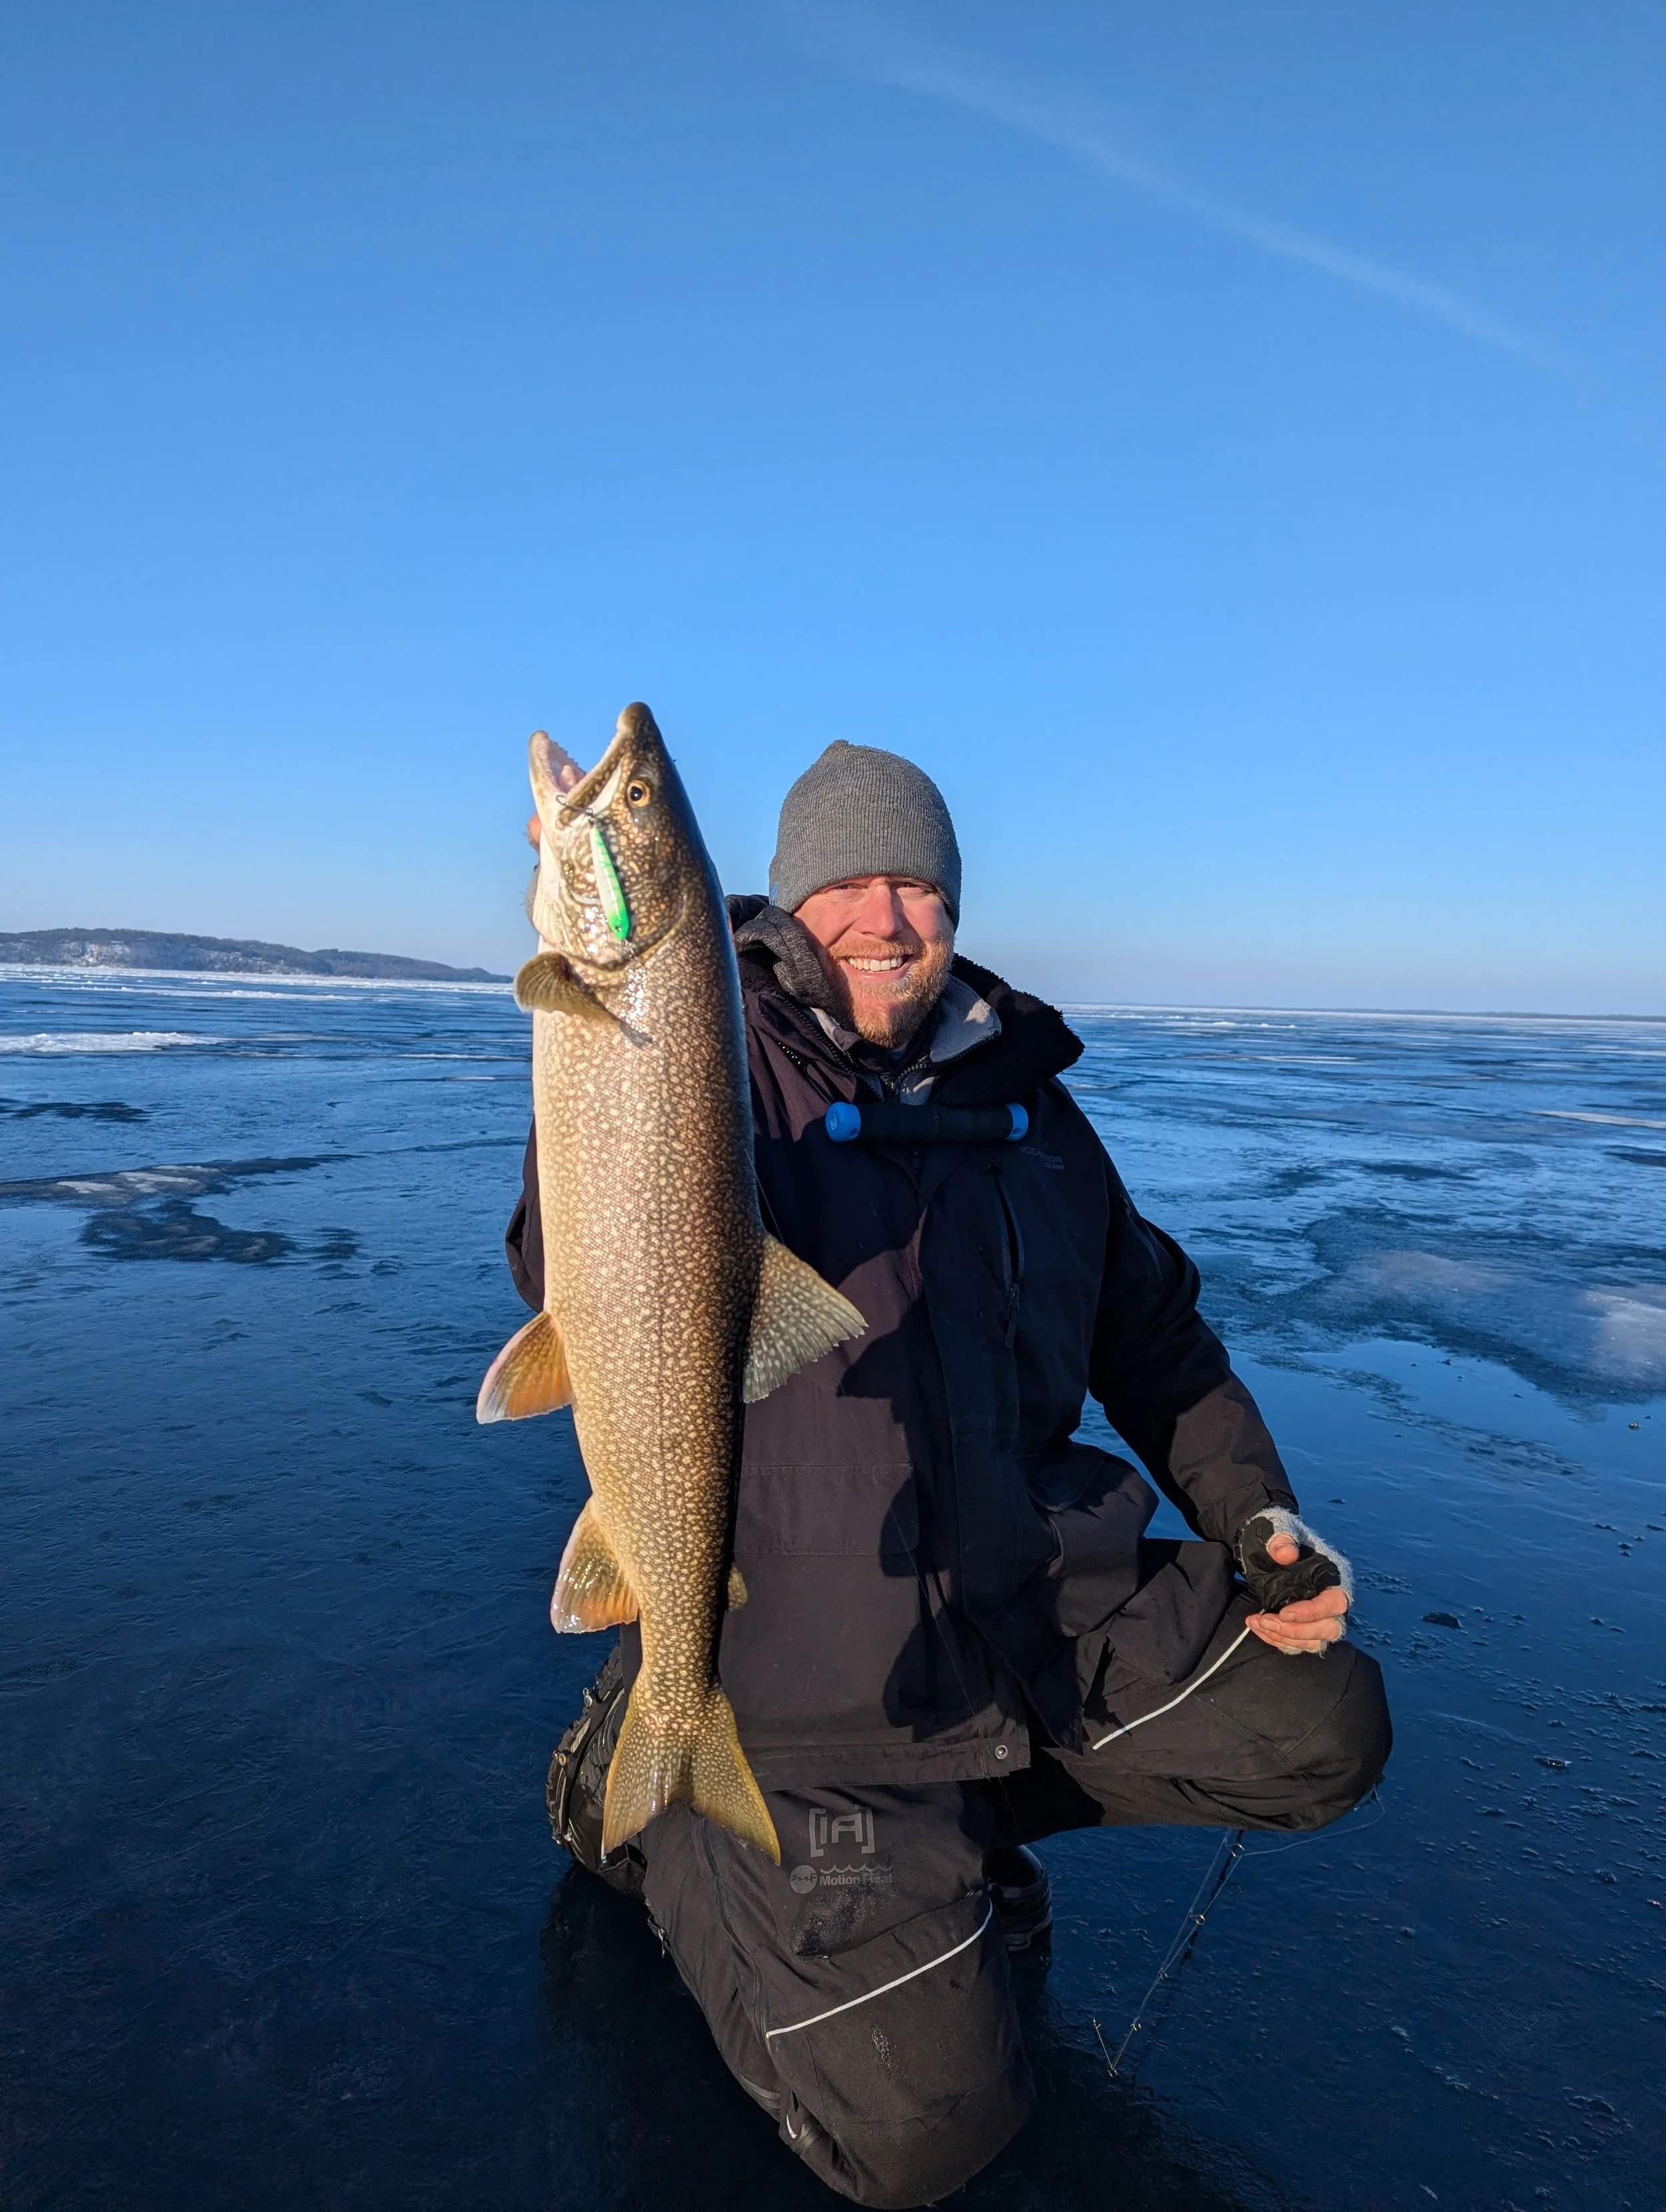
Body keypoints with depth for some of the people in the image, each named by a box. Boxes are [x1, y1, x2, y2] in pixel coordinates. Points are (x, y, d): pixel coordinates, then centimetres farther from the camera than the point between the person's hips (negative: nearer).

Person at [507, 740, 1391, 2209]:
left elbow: (1152, 1331, 17)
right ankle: (650, 1800, 19)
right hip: (802, 1663, -5)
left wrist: (1255, 1512, 7)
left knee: (1321, 1728, 3)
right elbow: (573, 1282, -28)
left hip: (1031, 1604, 6)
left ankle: (968, 1804, 20)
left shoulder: (1023, 1102, 6)